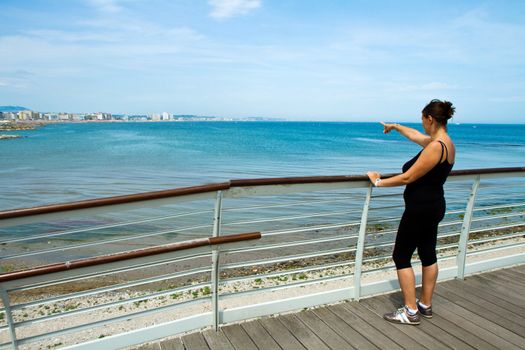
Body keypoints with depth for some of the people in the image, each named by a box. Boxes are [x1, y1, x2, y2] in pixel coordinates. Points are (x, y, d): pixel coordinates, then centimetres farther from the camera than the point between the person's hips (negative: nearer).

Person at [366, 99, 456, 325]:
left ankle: (411, 312, 9)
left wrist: (379, 182, -8)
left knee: (401, 256, 1)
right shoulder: (446, 142, 7)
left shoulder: (435, 147, -23)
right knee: (428, 254, 17)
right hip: (434, 206, 10)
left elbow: (407, 178, -21)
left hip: (420, 209, -10)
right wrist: (396, 127, 39)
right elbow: (416, 136, 26)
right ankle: (426, 305, 31)